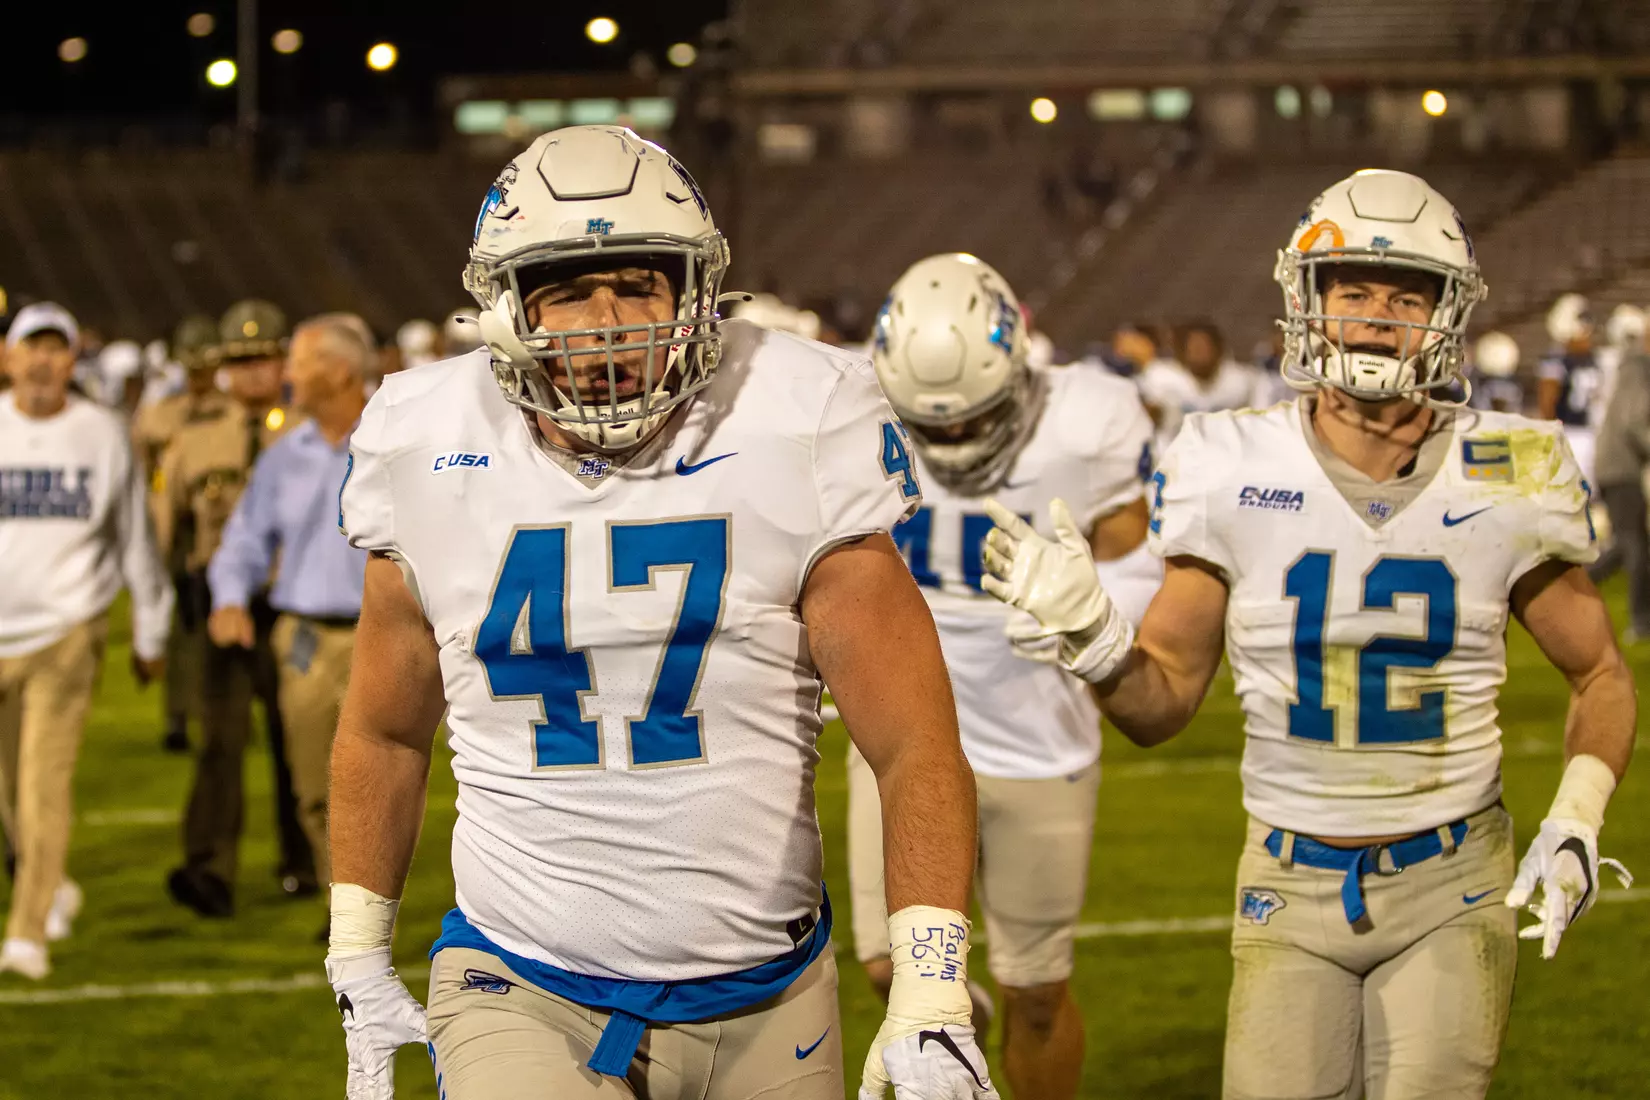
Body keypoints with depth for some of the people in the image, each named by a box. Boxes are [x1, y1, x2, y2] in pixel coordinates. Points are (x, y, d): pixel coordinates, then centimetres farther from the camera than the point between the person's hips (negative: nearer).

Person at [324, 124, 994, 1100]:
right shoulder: (436, 462, -2)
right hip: (520, 997, 0)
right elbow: (385, 735, 15)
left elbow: (915, 746, -9)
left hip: (764, 1005, 0)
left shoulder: (796, 439, -8)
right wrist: (358, 964, 16)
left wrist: (930, 1001, -18)